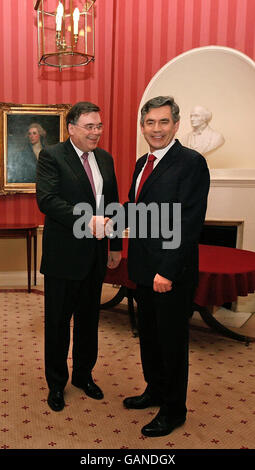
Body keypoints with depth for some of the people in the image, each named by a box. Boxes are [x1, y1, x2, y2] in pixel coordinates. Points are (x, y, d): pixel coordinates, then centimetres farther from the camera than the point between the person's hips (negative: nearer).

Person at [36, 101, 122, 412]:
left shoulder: (105, 158, 10)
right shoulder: (51, 156, -9)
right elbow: (47, 200, -22)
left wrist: (115, 245, 12)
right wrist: (88, 221, -29)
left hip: (95, 255, 6)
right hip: (64, 254, -5)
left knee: (89, 318, 18)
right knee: (58, 321, 9)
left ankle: (83, 375, 37)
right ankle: (56, 383, 28)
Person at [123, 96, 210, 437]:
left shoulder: (191, 163, -15)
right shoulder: (143, 163, 12)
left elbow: (189, 224, -21)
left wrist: (168, 271, -23)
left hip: (172, 274, -8)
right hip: (144, 269, 8)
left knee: (172, 340, 7)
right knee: (149, 335, 22)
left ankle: (174, 410, 27)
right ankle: (155, 391, 43)